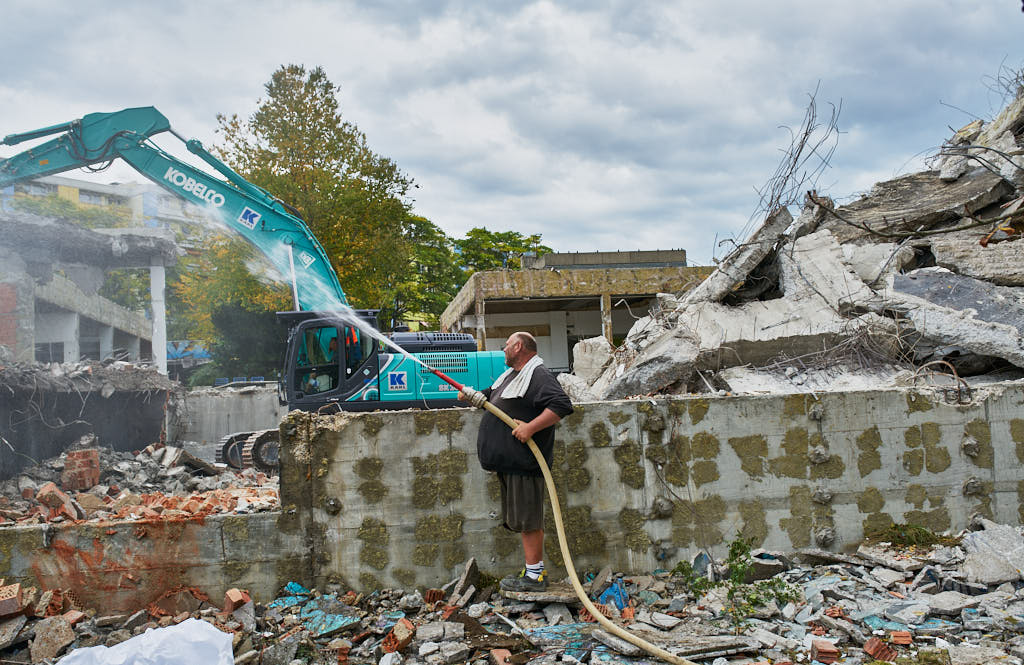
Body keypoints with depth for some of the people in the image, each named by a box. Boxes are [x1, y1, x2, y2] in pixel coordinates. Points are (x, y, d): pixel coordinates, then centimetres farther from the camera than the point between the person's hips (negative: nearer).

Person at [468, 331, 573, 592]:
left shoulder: (539, 375, -11)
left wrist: (530, 427, -27)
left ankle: (534, 575, 3)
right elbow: (491, 396, 37)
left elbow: (562, 405, -23)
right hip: (508, 462, 10)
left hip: (524, 462, -10)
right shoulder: (509, 375, 21)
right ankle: (536, 570, 22)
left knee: (528, 520, -5)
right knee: (522, 519, 14)